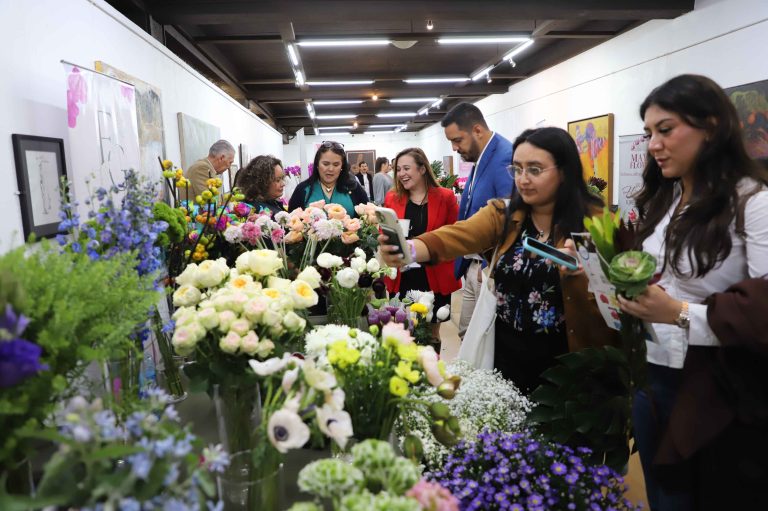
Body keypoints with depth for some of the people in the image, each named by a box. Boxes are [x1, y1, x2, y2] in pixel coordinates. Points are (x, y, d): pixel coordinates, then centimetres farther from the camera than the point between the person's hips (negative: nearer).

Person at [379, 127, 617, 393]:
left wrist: (582, 273, -31)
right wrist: (409, 249, -39)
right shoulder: (502, 214, -3)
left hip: (565, 359, -2)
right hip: (506, 351, 2)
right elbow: (454, 237, -20)